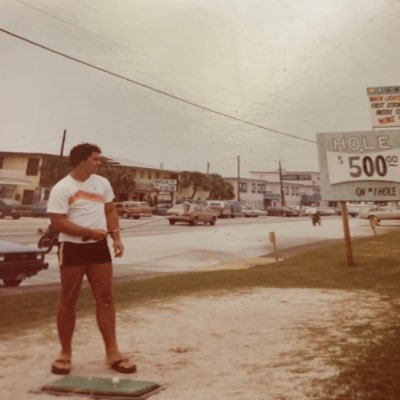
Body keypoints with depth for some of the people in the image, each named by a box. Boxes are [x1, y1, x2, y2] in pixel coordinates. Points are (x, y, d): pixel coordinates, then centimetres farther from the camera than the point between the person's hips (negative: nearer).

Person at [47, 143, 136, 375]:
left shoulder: (103, 183, 7)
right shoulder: (62, 188, -10)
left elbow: (110, 211, 13)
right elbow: (58, 222, -16)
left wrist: (116, 237, 2)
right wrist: (89, 232, -20)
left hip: (99, 246, 5)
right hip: (73, 248, -4)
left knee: (106, 298, 4)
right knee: (69, 302, 6)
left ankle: (112, 352, 12)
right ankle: (65, 354, 21)